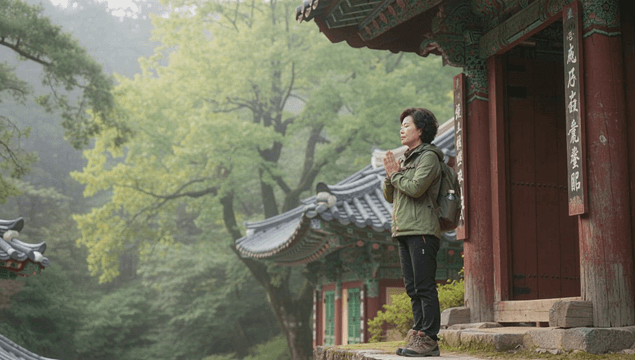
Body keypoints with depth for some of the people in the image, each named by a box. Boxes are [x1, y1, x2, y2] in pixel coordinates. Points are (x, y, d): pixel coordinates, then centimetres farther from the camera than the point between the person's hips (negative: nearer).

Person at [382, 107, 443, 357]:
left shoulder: (429, 157, -4)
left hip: (422, 231, -9)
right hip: (404, 231, 9)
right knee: (413, 288, 9)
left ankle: (429, 339, -8)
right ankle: (418, 335, 12)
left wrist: (395, 174, -3)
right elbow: (389, 196, 21)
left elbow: (415, 188, -19)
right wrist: (390, 176, 3)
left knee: (425, 287, -9)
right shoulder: (407, 159, 22)